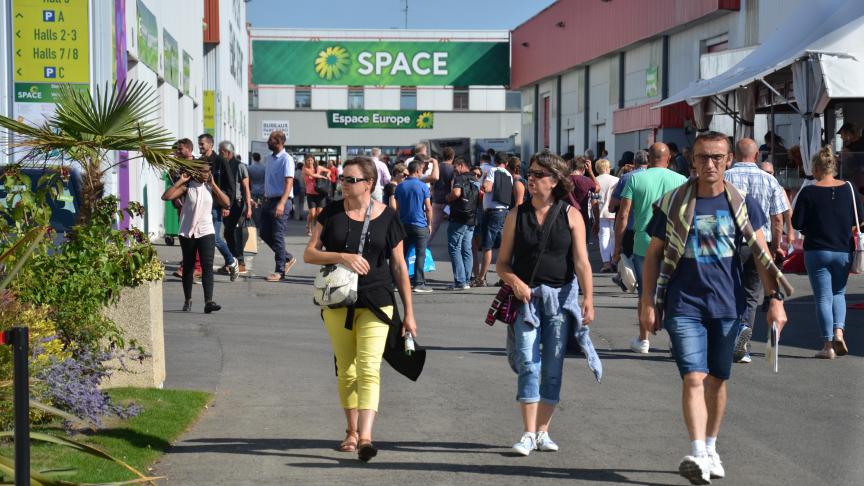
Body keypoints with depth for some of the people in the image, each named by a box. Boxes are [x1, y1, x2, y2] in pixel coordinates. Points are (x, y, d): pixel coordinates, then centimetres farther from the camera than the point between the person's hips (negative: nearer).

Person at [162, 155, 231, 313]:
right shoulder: (186, 187, -3)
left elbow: (226, 203, -6)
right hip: (188, 233, -1)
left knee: (207, 265, -12)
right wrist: (180, 181, -13)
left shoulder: (210, 188, 5)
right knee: (188, 266, 11)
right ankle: (187, 300, 24)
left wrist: (213, 185, -6)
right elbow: (166, 197, -14)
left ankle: (209, 301, -19)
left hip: (206, 232, 1)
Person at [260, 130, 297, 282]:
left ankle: (280, 270, 3)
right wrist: (265, 198, 17)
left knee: (277, 236, -6)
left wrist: (282, 203, -31)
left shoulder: (286, 159, -12)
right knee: (264, 233, 9)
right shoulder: (269, 157, 12)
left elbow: (289, 182, -20)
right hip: (268, 201, 8)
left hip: (280, 201, -8)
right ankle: (288, 258, 23)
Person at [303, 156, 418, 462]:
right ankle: (352, 431, 25)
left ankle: (365, 437, -22)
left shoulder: (387, 217, 0)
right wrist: (342, 257, -18)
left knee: (369, 368, -14)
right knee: (346, 370, 10)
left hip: (376, 303, -2)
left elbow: (399, 266, 5)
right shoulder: (332, 213, 4)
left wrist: (409, 312, 5)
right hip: (338, 303, 3)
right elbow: (309, 254, 1)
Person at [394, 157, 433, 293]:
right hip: (420, 225, -4)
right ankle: (419, 283, -4)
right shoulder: (423, 187, -7)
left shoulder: (400, 186, 5)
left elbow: (397, 207, 10)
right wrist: (429, 224, 5)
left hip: (404, 225, 4)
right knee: (420, 254, -1)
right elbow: (428, 208, -6)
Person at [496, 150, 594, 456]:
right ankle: (528, 434, -8)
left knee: (553, 367, 3)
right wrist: (515, 281, -12)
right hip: (526, 296, 0)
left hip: (561, 296, 0)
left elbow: (581, 262, -4)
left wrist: (588, 299, -15)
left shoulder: (570, 215, 2)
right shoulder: (517, 215, 6)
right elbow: (502, 263, 8)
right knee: (528, 364, -9)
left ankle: (542, 431, 13)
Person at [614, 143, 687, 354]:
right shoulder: (681, 180, 1)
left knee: (645, 293, 11)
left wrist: (617, 247, 3)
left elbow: (623, 215, -4)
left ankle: (643, 340, 16)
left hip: (643, 244, 0)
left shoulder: (636, 179, -1)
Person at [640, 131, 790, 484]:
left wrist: (776, 300, -5)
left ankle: (711, 450, 27)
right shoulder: (673, 203, -1)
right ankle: (697, 455, -18)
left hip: (727, 305, 2)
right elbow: (654, 254, 4)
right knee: (694, 378, -13)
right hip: (684, 306, -2)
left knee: (717, 380, 11)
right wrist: (648, 302, 0)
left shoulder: (742, 204, 3)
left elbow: (762, 255, 3)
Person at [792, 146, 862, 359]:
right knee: (838, 293, 20)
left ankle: (828, 345, 2)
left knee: (823, 298, 4)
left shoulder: (808, 192, -11)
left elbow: (796, 223, -10)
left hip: (816, 251, -3)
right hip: (843, 251, 3)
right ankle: (839, 331, -1)